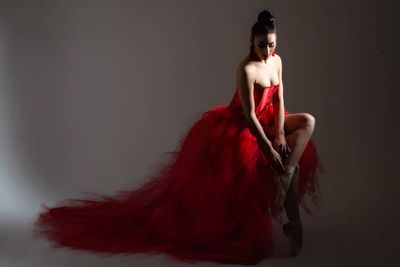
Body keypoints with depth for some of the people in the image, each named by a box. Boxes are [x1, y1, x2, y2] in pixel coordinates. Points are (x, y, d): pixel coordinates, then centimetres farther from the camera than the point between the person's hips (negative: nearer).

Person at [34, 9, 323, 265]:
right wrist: (269, 149, -26)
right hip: (241, 125, -9)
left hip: (266, 120, 9)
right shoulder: (246, 69, -24)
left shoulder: (276, 61, 1)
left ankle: (283, 179, -18)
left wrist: (280, 135, -12)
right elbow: (249, 115, -25)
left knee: (307, 122, -8)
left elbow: (279, 100, 3)